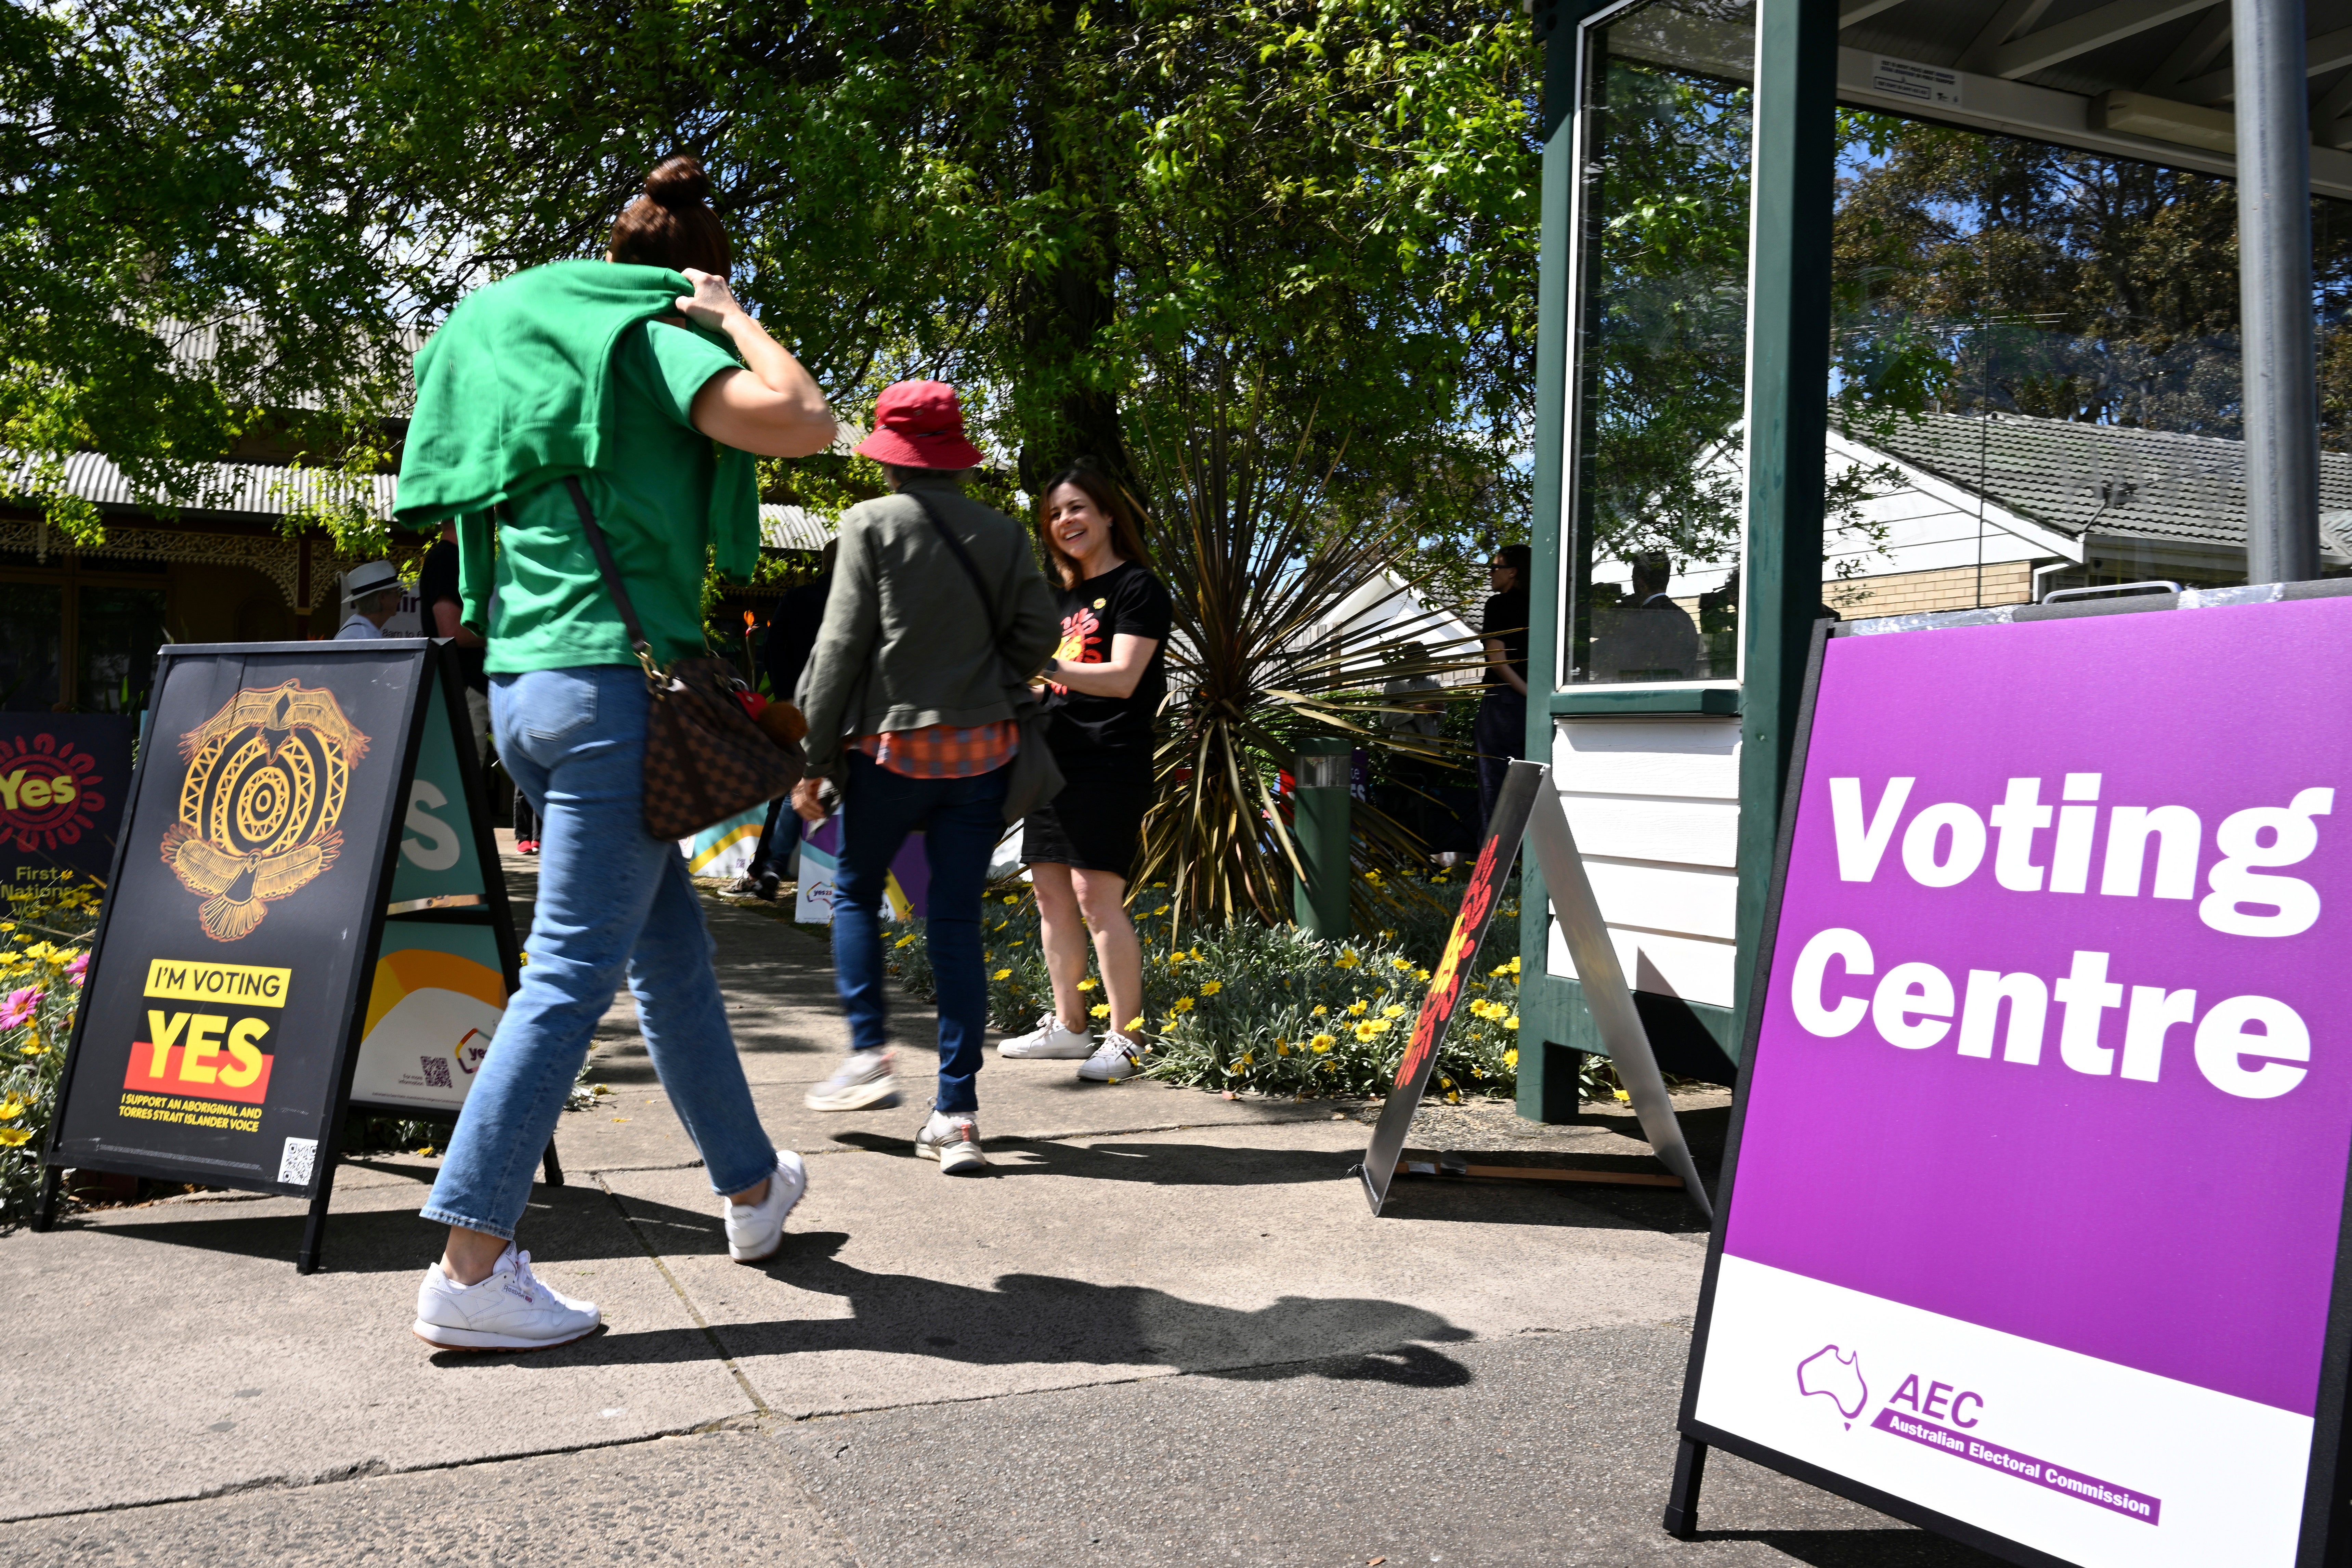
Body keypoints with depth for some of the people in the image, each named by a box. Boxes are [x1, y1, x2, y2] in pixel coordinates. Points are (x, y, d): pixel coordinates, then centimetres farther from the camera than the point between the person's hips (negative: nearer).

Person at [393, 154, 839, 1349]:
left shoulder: (525, 341, 19)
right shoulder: (655, 343, -4)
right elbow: (806, 423, -18)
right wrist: (731, 318, 1)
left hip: (522, 683, 9)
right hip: (614, 679, -9)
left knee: (673, 949, 17)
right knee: (573, 972, -7)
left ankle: (752, 1186, 30)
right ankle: (470, 1268, -5)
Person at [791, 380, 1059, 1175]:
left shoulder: (872, 524, -4)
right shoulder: (1003, 533, 6)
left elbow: (842, 647, -6)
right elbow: (1035, 638, 4)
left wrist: (814, 760, -3)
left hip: (892, 744, -3)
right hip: (982, 747, 3)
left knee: (856, 893, 19)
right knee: (957, 922, 5)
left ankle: (869, 1053, 8)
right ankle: (957, 1115, 4)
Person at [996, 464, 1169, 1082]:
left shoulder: (1137, 587, -4)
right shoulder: (1068, 595, 20)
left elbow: (1122, 677, -17)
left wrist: (1044, 666, -27)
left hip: (1110, 760, -9)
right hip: (1056, 758, 9)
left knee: (1097, 894, -13)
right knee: (1051, 891, 9)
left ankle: (1124, 1037, -8)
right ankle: (1067, 1025, 19)